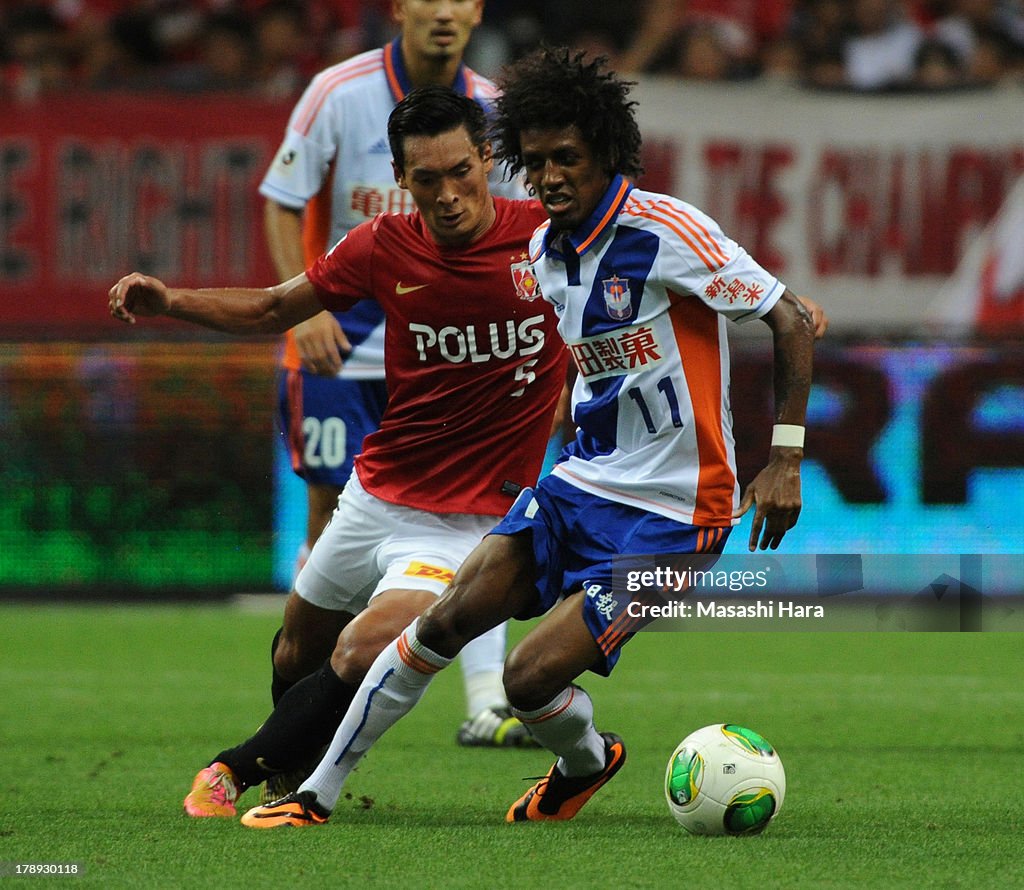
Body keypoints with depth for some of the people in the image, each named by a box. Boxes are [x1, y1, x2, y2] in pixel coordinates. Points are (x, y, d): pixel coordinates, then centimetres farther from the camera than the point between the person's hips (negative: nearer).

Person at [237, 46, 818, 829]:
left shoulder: (667, 231, -18)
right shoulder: (546, 249, 6)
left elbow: (793, 323, -14)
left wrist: (786, 458, -19)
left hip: (667, 514, -7)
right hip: (582, 479, 7)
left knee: (530, 677, -15)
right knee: (445, 621, -3)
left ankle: (587, 762, 21)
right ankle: (318, 795, 9)